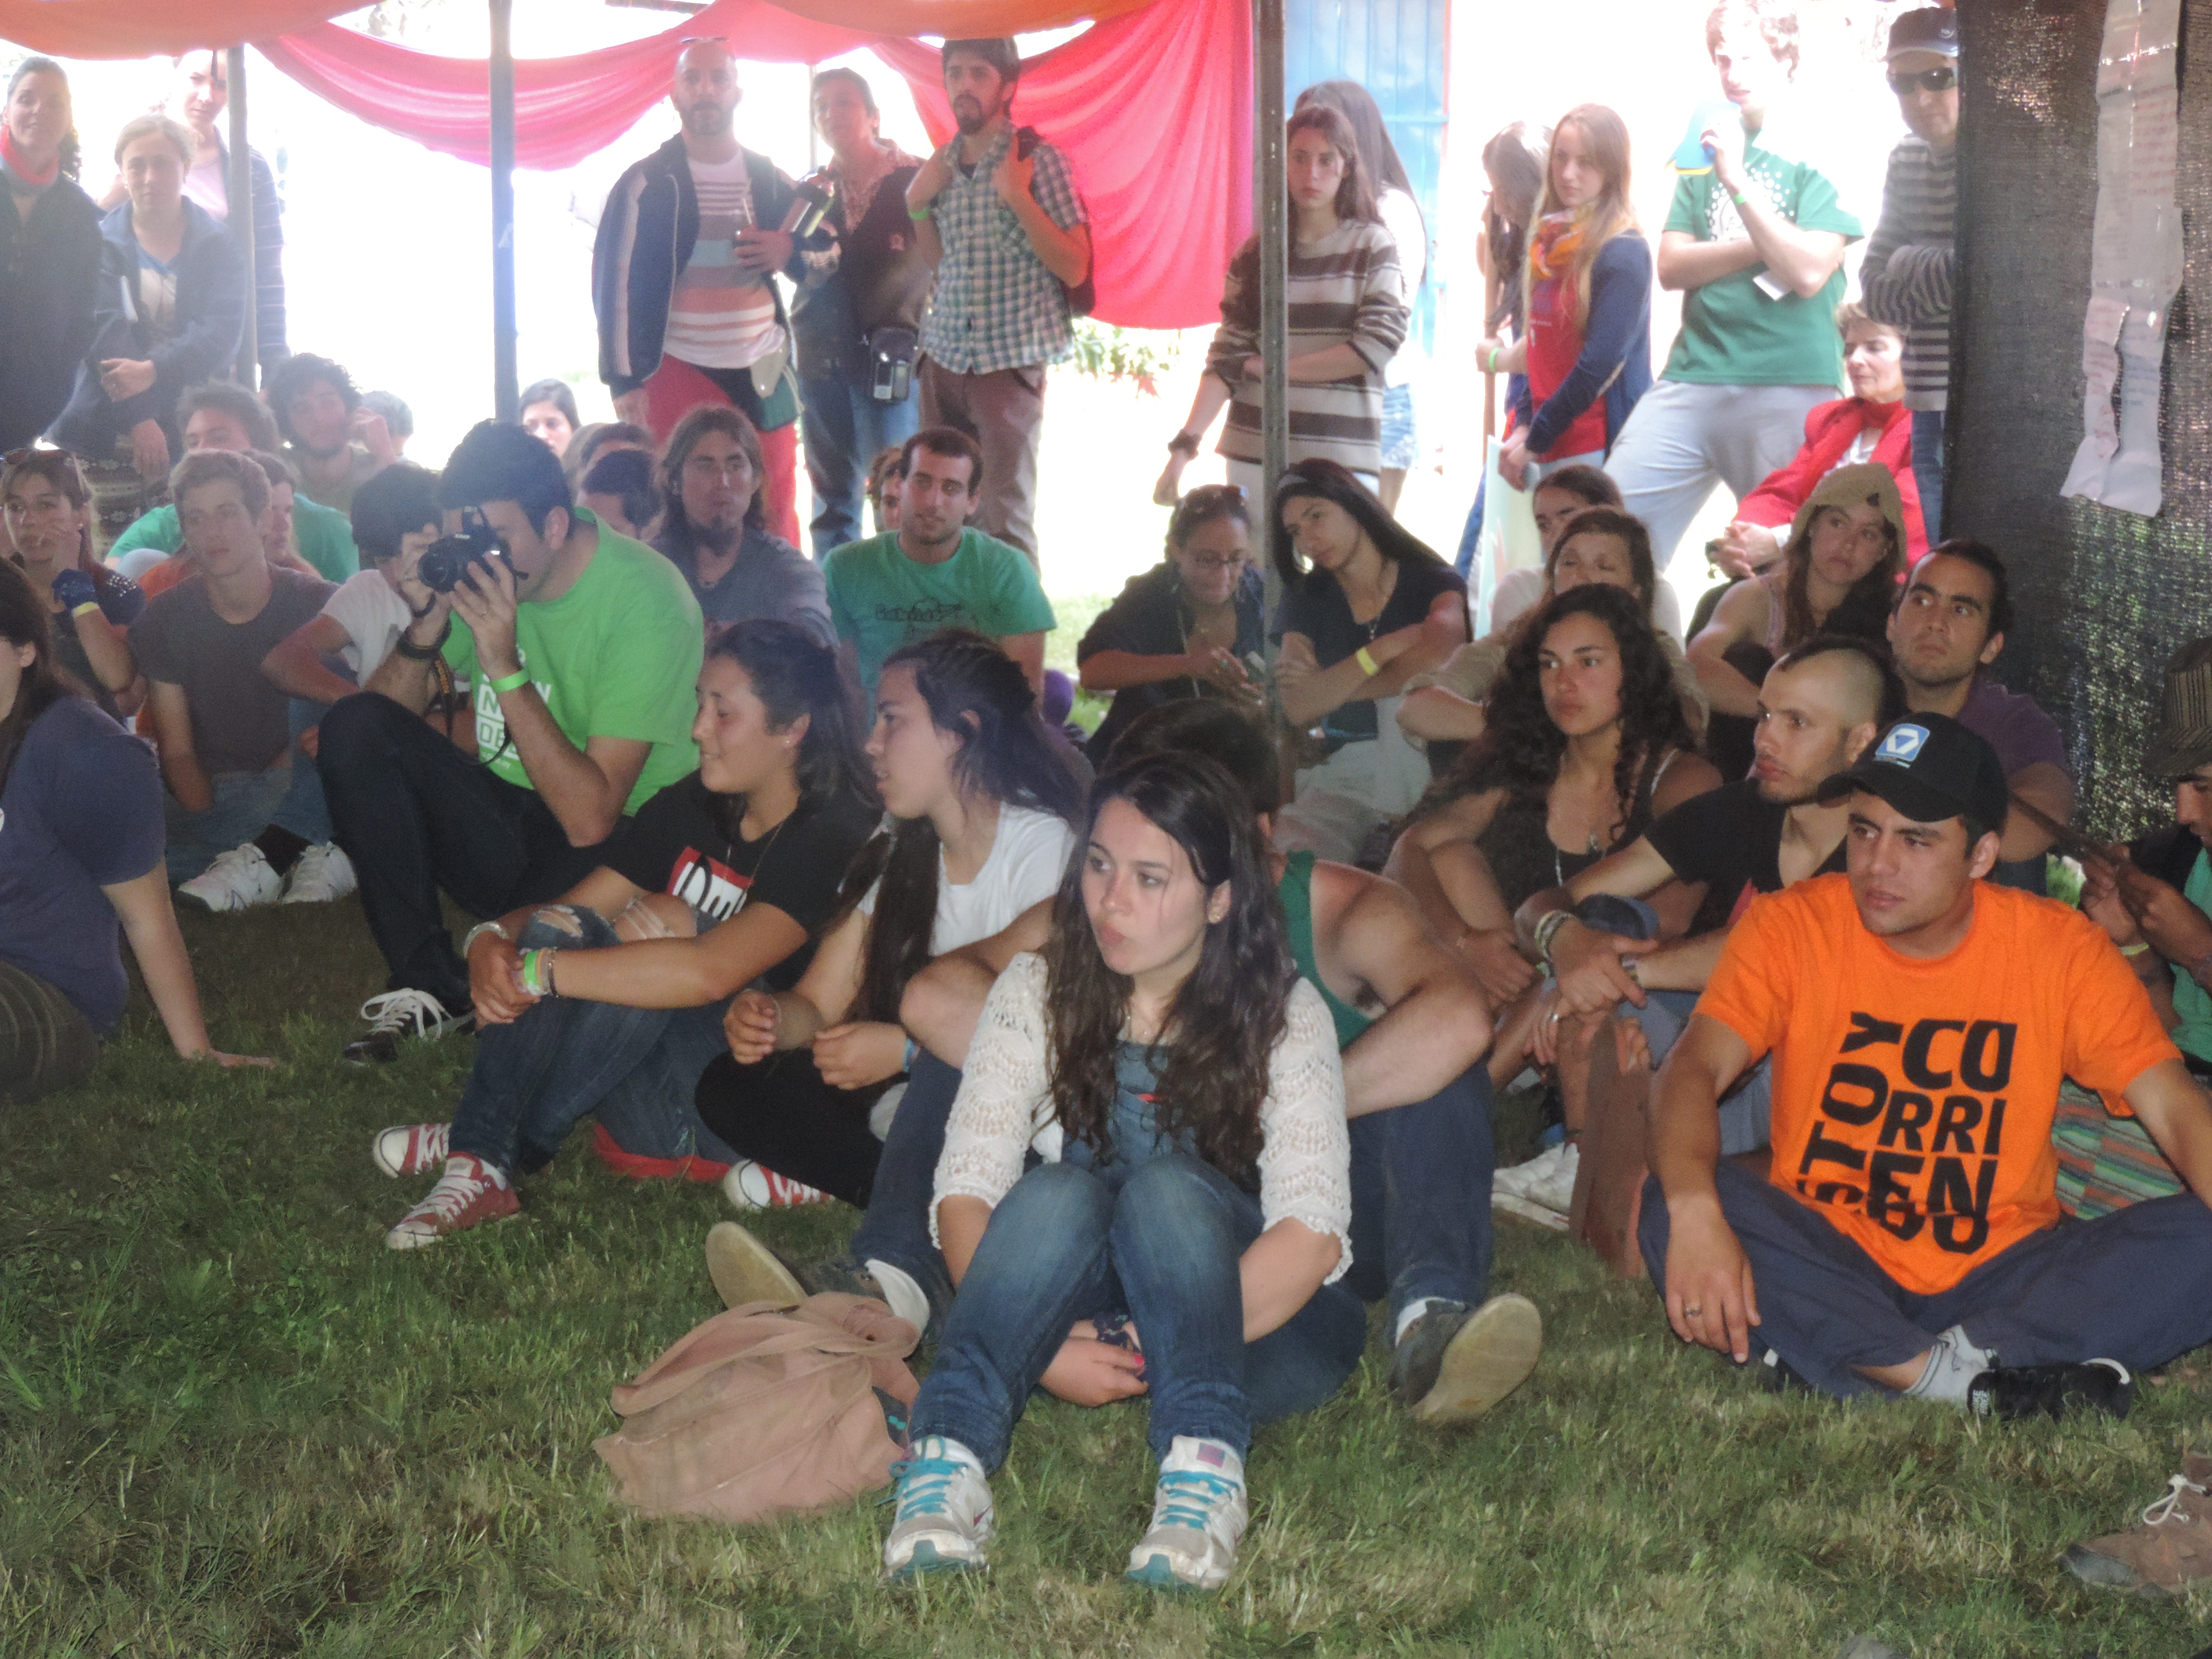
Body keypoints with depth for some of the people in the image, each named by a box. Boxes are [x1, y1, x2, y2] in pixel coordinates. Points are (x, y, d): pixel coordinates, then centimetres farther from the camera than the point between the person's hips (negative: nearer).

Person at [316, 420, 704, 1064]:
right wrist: (427, 625, -18)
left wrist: (505, 666, -29)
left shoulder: (646, 599, -20)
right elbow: (387, 718, -1)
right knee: (354, 727, -14)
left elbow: (590, 818, -27)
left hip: (610, 850, -6)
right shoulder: (476, 569, -2)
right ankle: (427, 986, -9)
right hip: (500, 821, 6)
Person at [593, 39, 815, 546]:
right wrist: (625, 384, -10)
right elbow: (614, 285, -3)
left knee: (777, 526, 2)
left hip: (763, 376, 3)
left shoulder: (771, 180, 12)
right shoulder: (646, 184, 1)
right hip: (678, 375, -3)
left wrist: (791, 252, -4)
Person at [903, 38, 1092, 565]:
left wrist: (1018, 199, -19)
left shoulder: (1037, 160, -7)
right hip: (945, 358, 6)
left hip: (1009, 361, -5)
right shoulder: (942, 164, 10)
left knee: (1004, 520, -4)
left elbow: (1074, 268, -10)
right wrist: (917, 202, 5)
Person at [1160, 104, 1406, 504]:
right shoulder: (1255, 254, 8)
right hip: (1253, 454, 2)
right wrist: (1185, 445, -11)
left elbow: (1379, 345, -9)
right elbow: (1227, 358, 3)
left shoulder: (1372, 246, 2)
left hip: (1342, 457, -2)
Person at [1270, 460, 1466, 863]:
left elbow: (1436, 660, -21)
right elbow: (1298, 710, -5)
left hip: (1431, 767, 0)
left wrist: (1328, 687, -12)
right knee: (1287, 854, -32)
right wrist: (1389, 647, -14)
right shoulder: (1305, 603, 13)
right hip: (1346, 776, 0)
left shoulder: (1435, 583, 4)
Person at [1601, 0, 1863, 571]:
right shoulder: (1708, 150, 16)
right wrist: (1764, 249, -7)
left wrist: (1737, 181, -13)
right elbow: (1672, 267, 7)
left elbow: (1808, 272, -11)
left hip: (1790, 390, -4)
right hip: (1692, 379, 4)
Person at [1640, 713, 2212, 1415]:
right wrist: (1695, 1211, -39)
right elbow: (1696, 1066, -18)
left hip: (1996, 1275, 1)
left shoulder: (2061, 948, -3)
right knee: (1673, 1202, -29)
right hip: (1828, 1264, -1)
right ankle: (1952, 1381, -31)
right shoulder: (1791, 927, -5)